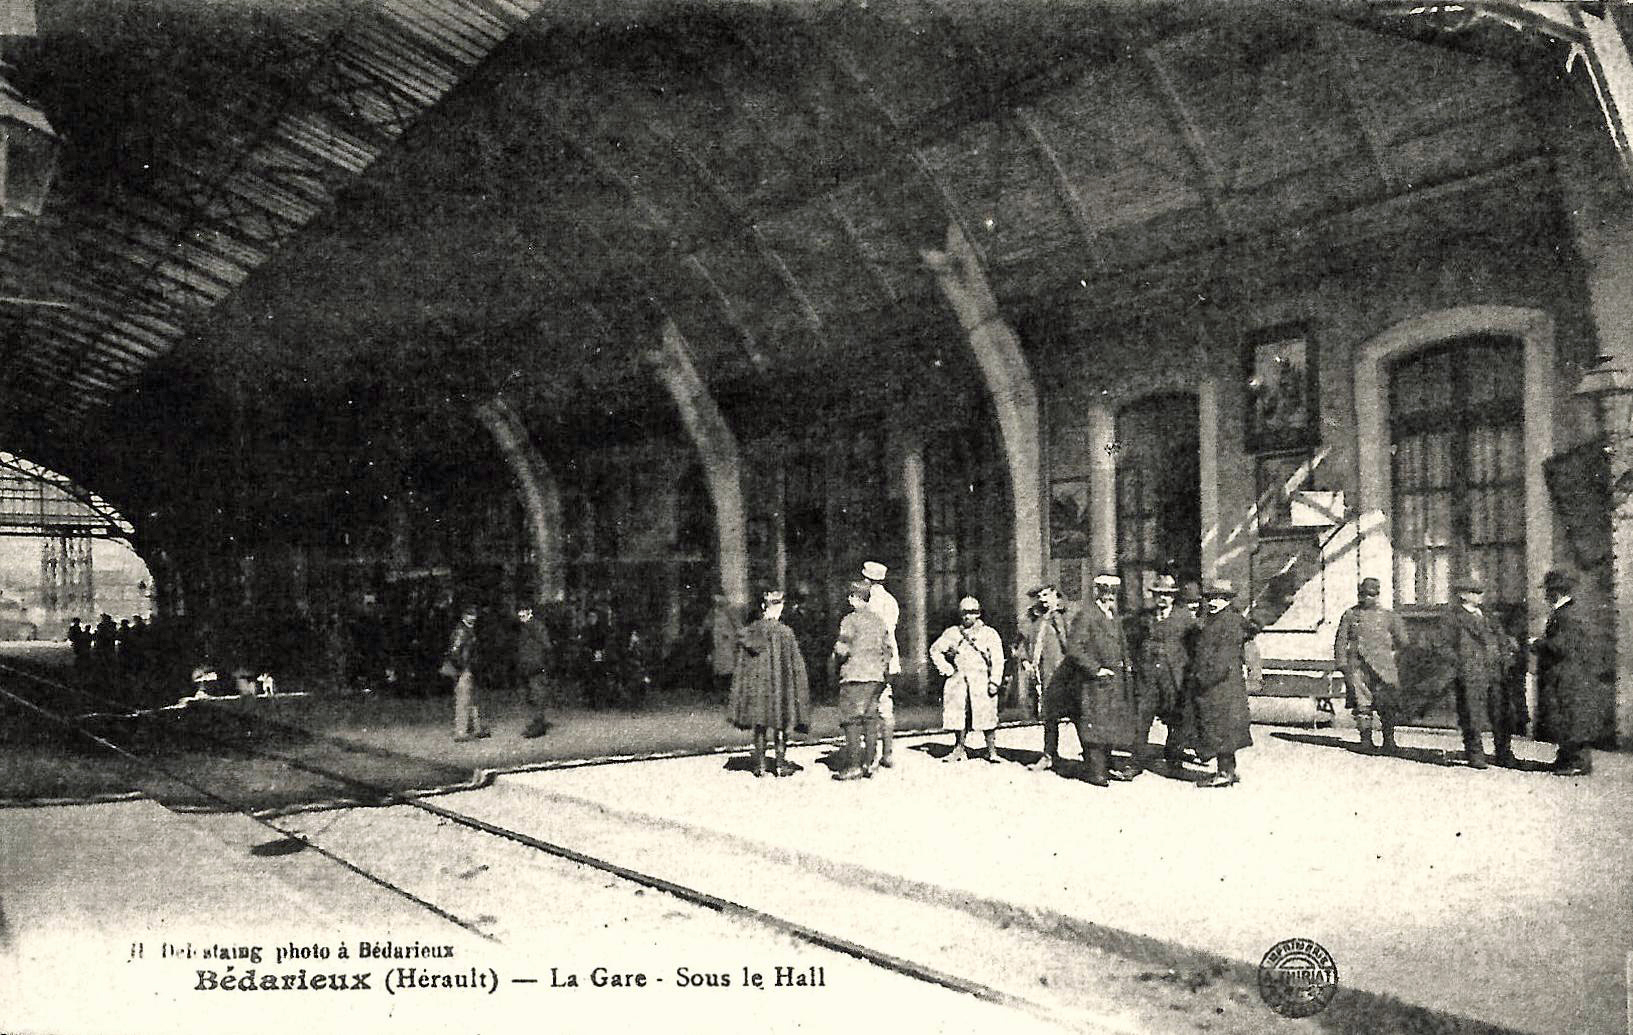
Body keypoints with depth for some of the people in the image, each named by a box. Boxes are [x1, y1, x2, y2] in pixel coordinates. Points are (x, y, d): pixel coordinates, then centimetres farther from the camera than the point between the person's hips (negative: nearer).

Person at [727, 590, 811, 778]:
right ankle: (781, 764, 10)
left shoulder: (748, 632, 0)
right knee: (780, 726, 7)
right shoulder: (784, 633, -9)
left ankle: (759, 766, 12)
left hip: (755, 685, 3)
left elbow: (740, 665, 4)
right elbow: (795, 664, -5)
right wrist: (798, 692, 4)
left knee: (759, 728, 10)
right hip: (779, 684, -3)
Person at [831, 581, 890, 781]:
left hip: (854, 675, -6)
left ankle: (853, 765, -5)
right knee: (871, 719, 9)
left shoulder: (850, 620, -9)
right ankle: (868, 763, 11)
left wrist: (837, 649, 6)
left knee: (852, 720, -3)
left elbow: (842, 650, -15)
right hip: (876, 677, 6)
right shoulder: (879, 620, 11)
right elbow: (887, 649, 13)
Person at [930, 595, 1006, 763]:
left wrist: (994, 681, -9)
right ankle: (959, 750, 15)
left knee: (987, 716, -6)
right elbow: (935, 650, 21)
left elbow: (998, 660, 1)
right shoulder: (952, 633, 12)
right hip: (958, 680, 3)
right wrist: (945, 669, 9)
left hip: (981, 680, -3)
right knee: (958, 715, 3)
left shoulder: (990, 634, 5)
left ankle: (992, 751, 1)